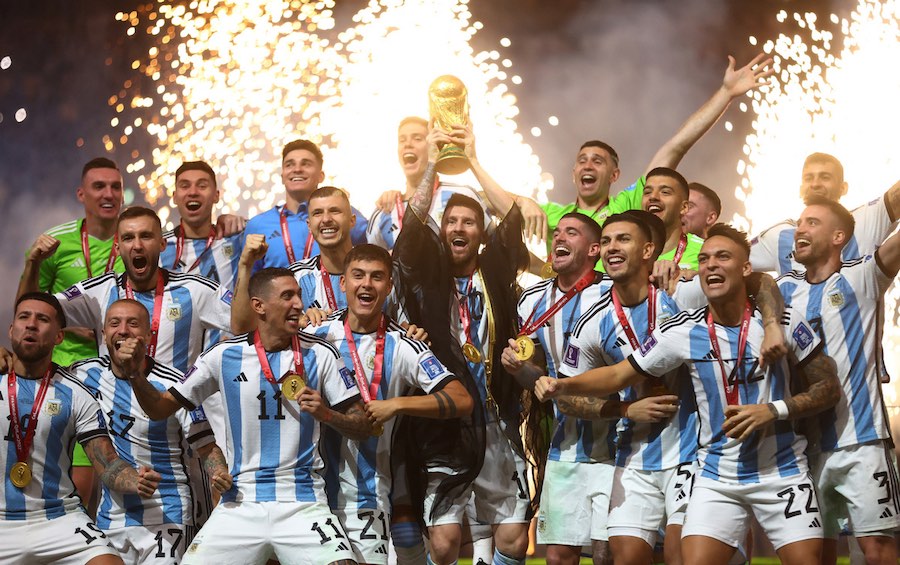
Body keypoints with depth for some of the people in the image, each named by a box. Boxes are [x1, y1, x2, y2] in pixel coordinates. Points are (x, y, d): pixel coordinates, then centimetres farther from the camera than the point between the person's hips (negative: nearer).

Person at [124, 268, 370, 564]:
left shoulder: (320, 354, 0)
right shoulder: (224, 355, 2)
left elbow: (362, 427, 3)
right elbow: (160, 409, 7)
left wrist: (326, 414, -16)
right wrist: (136, 374, -11)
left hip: (303, 504, -1)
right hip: (240, 505, 1)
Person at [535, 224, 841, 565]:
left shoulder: (785, 322, -8)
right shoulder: (682, 332, -5)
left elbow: (828, 389, -1)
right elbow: (619, 375, 3)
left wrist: (774, 411, -17)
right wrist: (563, 386, -13)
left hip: (783, 473, -1)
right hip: (716, 478, 1)